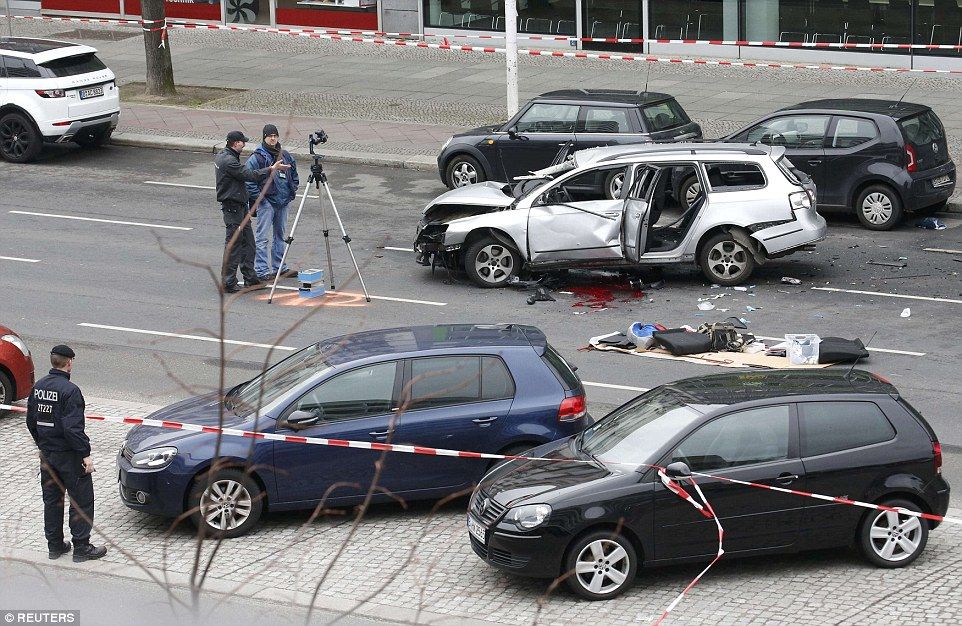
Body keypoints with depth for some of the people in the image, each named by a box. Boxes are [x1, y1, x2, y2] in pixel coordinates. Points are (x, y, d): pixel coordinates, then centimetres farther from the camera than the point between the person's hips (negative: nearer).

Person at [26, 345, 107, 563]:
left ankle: (55, 545, 23)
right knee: (81, 500, 3)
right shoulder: (69, 390, -21)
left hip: (47, 454, 7)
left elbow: (31, 421, 11)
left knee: (51, 500, 16)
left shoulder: (38, 387, 3)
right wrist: (86, 454, -18)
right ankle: (81, 548, 6)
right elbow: (73, 428, -24)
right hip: (69, 455, -7)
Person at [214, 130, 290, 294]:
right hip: (233, 207, -10)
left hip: (240, 206, 10)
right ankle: (228, 282, -1)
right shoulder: (228, 161, -21)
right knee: (233, 244, -6)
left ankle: (250, 280, 18)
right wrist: (272, 169, -13)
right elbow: (250, 175, -20)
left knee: (248, 242, 13)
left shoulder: (221, 156, 11)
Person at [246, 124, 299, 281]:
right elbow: (249, 180, -11)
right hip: (266, 202, -7)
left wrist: (293, 190, 14)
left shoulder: (285, 156, 11)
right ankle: (261, 270, -8)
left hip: (283, 202, 7)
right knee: (262, 237, -8)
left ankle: (279, 267, 25)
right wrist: (258, 196, -16)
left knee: (280, 235, 15)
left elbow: (294, 174, 25)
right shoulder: (257, 158, -9)